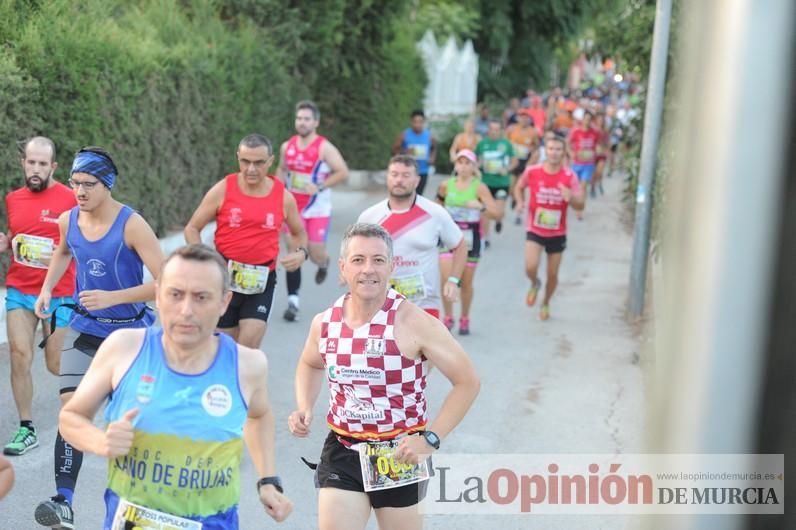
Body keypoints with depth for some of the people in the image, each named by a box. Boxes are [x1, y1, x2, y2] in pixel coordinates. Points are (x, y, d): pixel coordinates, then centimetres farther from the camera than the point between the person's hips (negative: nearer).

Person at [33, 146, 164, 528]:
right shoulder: (67, 221, -4)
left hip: (129, 331, -3)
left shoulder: (131, 225, -21)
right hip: (86, 329, 3)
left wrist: (112, 297, -34)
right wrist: (46, 289, 8)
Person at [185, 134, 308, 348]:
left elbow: (299, 232, 17)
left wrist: (301, 252, -5)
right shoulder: (222, 190, -5)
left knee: (249, 346, -12)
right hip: (225, 276, 0)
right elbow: (192, 228, 2)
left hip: (262, 280, 0)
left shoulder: (283, 197, 0)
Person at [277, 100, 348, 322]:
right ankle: (293, 302, 3)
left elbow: (343, 172, -13)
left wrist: (320, 187, -22)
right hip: (294, 208, 3)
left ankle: (324, 263, 40)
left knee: (316, 255, 0)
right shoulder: (287, 147, 3)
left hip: (318, 210, -3)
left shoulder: (324, 148, -12)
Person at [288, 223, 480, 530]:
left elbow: (467, 382, -12)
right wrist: (304, 409, 1)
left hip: (400, 455, -3)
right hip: (342, 451, 3)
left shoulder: (412, 322, -18)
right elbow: (310, 365, 20)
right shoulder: (325, 323, -3)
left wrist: (431, 438, -21)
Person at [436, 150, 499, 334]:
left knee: (466, 283, 8)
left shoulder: (480, 188, -8)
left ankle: (464, 319, 27)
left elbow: (496, 212, -17)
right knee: (447, 278, -11)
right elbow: (439, 203, 20)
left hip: (470, 237, -1)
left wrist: (481, 206, -33)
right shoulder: (446, 185, -1)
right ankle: (448, 318, 5)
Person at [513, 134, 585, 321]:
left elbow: (580, 206, -12)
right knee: (530, 268, -19)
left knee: (552, 275, 10)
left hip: (557, 233, 1)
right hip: (535, 231, -1)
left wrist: (571, 197, -34)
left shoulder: (569, 176, -10)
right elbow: (519, 188, 12)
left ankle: (545, 304, 39)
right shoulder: (532, 172, -9)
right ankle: (534, 284, 18)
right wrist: (520, 202, -9)